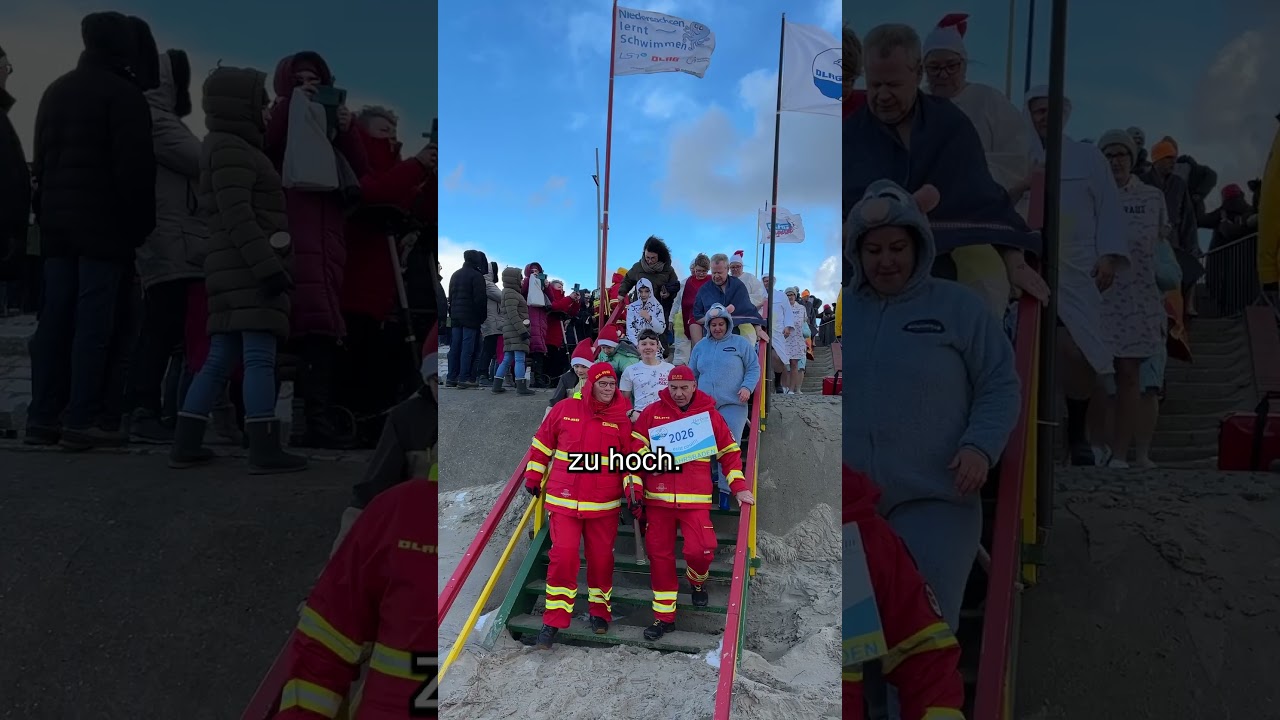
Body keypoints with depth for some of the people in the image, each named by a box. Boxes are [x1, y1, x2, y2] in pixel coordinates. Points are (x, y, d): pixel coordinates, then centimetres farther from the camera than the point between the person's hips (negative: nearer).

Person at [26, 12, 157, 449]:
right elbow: (135, 166, -12)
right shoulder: (123, 93, -6)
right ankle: (81, 422, -8)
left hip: (57, 221, 7)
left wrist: (46, 211, 20)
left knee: (54, 319, 8)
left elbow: (40, 158, 19)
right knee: (94, 322, -7)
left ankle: (43, 417, 9)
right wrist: (141, 223, -8)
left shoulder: (56, 90, 19)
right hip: (104, 222, -7)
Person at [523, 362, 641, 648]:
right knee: (563, 555, -9)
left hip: (604, 504, 1)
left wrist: (633, 484, -10)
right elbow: (542, 444, 10)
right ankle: (553, 620, 4)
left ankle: (599, 611, 33)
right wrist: (533, 476, 13)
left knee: (601, 558, 9)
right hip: (563, 500, -1)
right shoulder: (565, 409, -2)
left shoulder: (622, 418, -1)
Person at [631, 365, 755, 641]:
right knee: (659, 555, 5)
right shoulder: (653, 412, 3)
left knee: (700, 550, -15)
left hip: (695, 499, -1)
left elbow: (730, 452, 7)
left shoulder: (710, 414, 2)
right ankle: (663, 616, 20)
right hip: (657, 497, 1)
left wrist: (739, 487, 1)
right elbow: (636, 444, 10)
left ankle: (697, 582, 23)